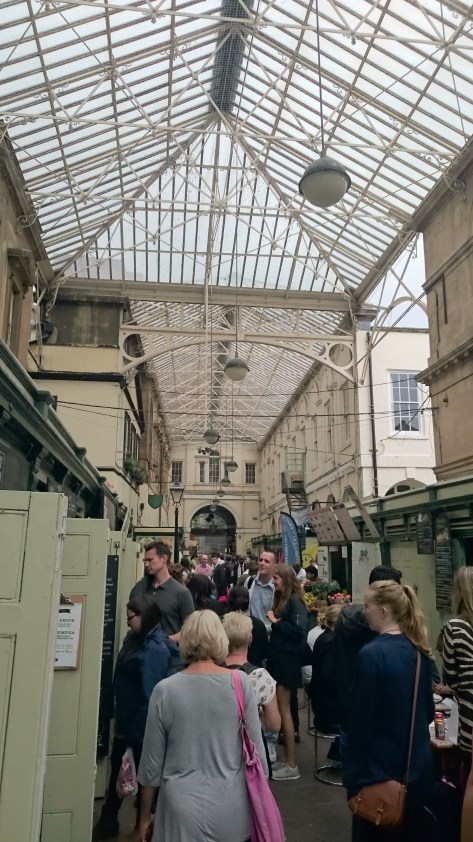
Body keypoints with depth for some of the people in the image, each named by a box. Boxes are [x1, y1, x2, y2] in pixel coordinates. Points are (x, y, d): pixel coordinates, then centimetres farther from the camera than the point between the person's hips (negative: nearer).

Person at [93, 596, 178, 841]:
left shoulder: (155, 649, -26)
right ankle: (108, 820, 38)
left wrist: (136, 731, -21)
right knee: (117, 770, 20)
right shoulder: (136, 638, 2)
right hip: (126, 719, 8)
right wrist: (118, 716, 14)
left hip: (141, 725, -8)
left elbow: (150, 695, -26)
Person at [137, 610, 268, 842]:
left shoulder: (165, 690, -10)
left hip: (183, 813, -1)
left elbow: (152, 763, -3)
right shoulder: (241, 683, -10)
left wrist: (145, 816, 12)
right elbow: (256, 749, -5)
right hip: (232, 812, 2)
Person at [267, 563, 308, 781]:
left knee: (283, 709, -2)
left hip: (288, 661, -8)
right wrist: (273, 621, -1)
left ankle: (292, 766, 8)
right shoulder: (281, 599, 10)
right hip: (278, 658, 8)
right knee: (280, 709, 12)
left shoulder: (295, 601, -14)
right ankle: (286, 760, 22)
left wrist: (277, 622, -18)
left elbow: (299, 631, -22)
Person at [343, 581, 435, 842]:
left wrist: (352, 772, -10)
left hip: (381, 769, -6)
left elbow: (362, 718, -18)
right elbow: (428, 709, 11)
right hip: (418, 767, 6)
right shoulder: (420, 651, -1)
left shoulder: (372, 654, -22)